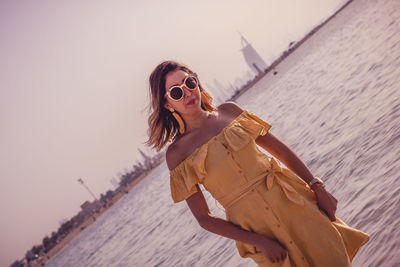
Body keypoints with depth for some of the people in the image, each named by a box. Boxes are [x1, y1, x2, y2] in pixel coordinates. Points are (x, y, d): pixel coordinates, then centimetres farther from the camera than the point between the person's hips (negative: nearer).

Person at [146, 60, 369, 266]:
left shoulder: (229, 110, 4)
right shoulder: (177, 154, -6)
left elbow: (280, 149, 9)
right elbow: (204, 218, -5)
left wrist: (317, 186, 0)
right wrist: (258, 242, -11)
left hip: (292, 203, 3)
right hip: (256, 227, -3)